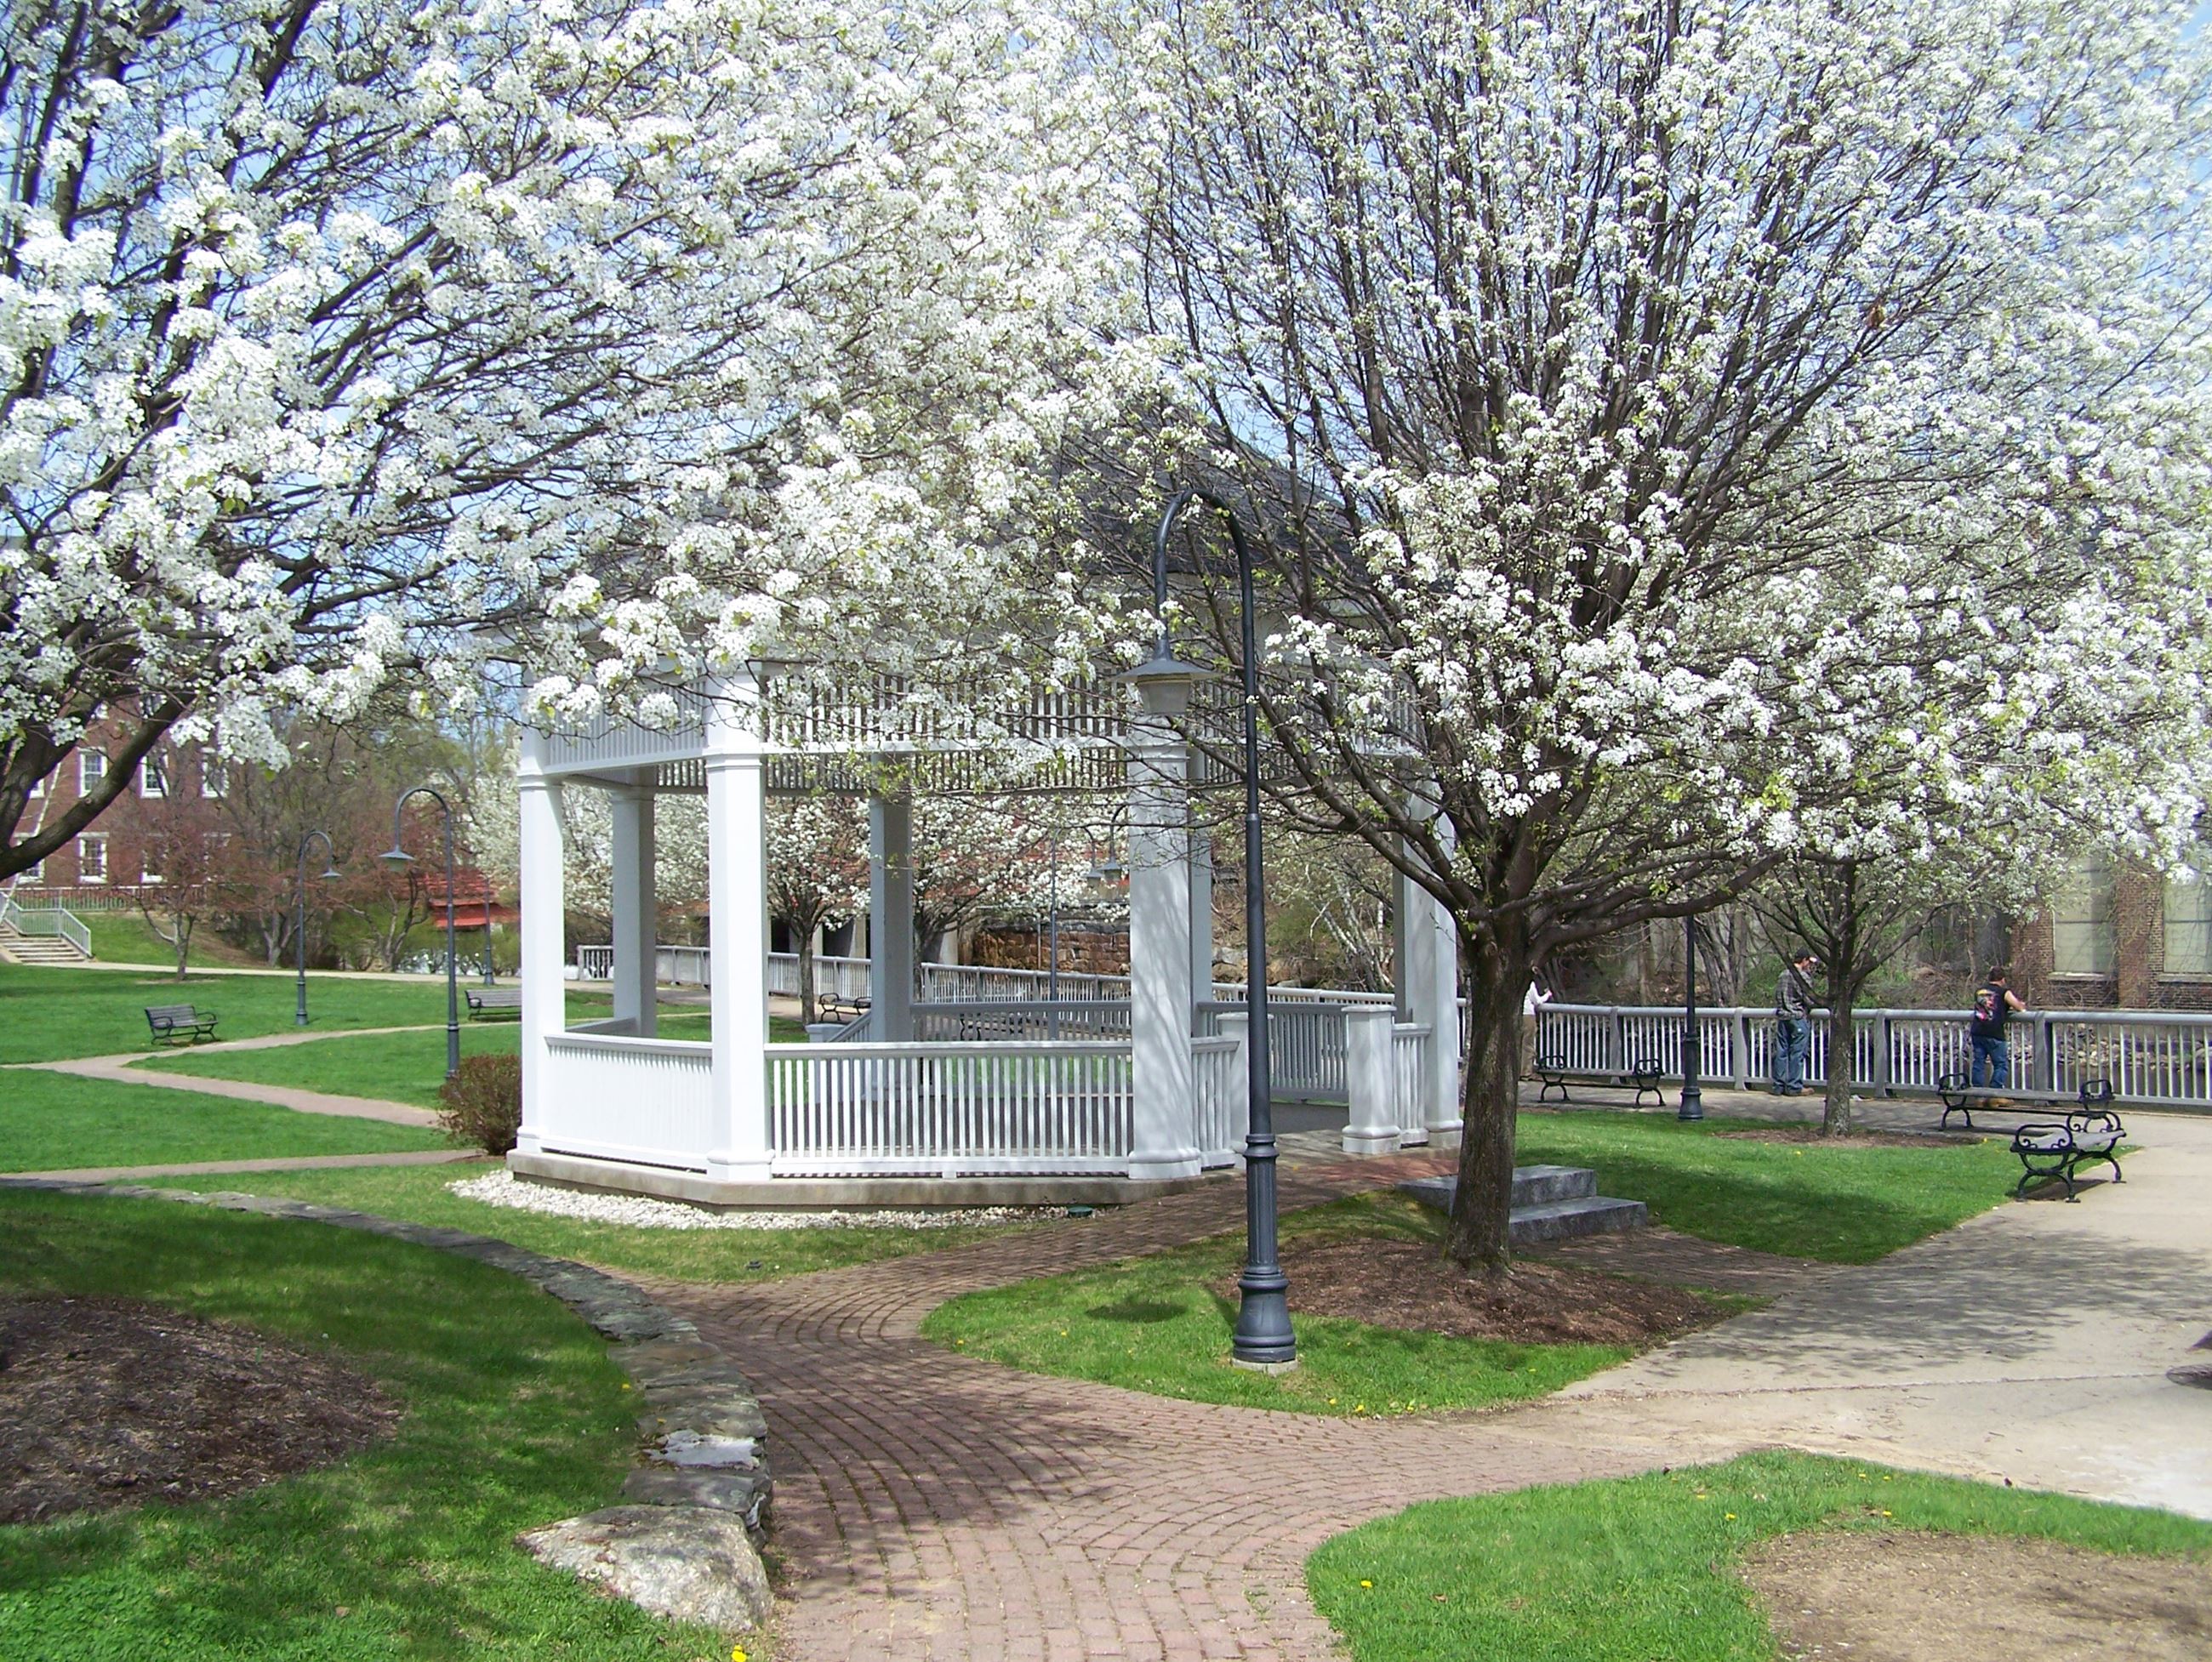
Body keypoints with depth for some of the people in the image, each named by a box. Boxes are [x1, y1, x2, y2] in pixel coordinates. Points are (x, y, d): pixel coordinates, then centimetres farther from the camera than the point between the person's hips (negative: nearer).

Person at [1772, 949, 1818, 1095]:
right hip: (1798, 1017, -7)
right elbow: (1809, 999, -11)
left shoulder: (1783, 975, 10)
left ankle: (1779, 1086, 10)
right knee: (1797, 1053, -1)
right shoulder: (1803, 976, -11)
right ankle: (1794, 1087, 1)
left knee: (1781, 1052, 7)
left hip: (1782, 1017, 7)